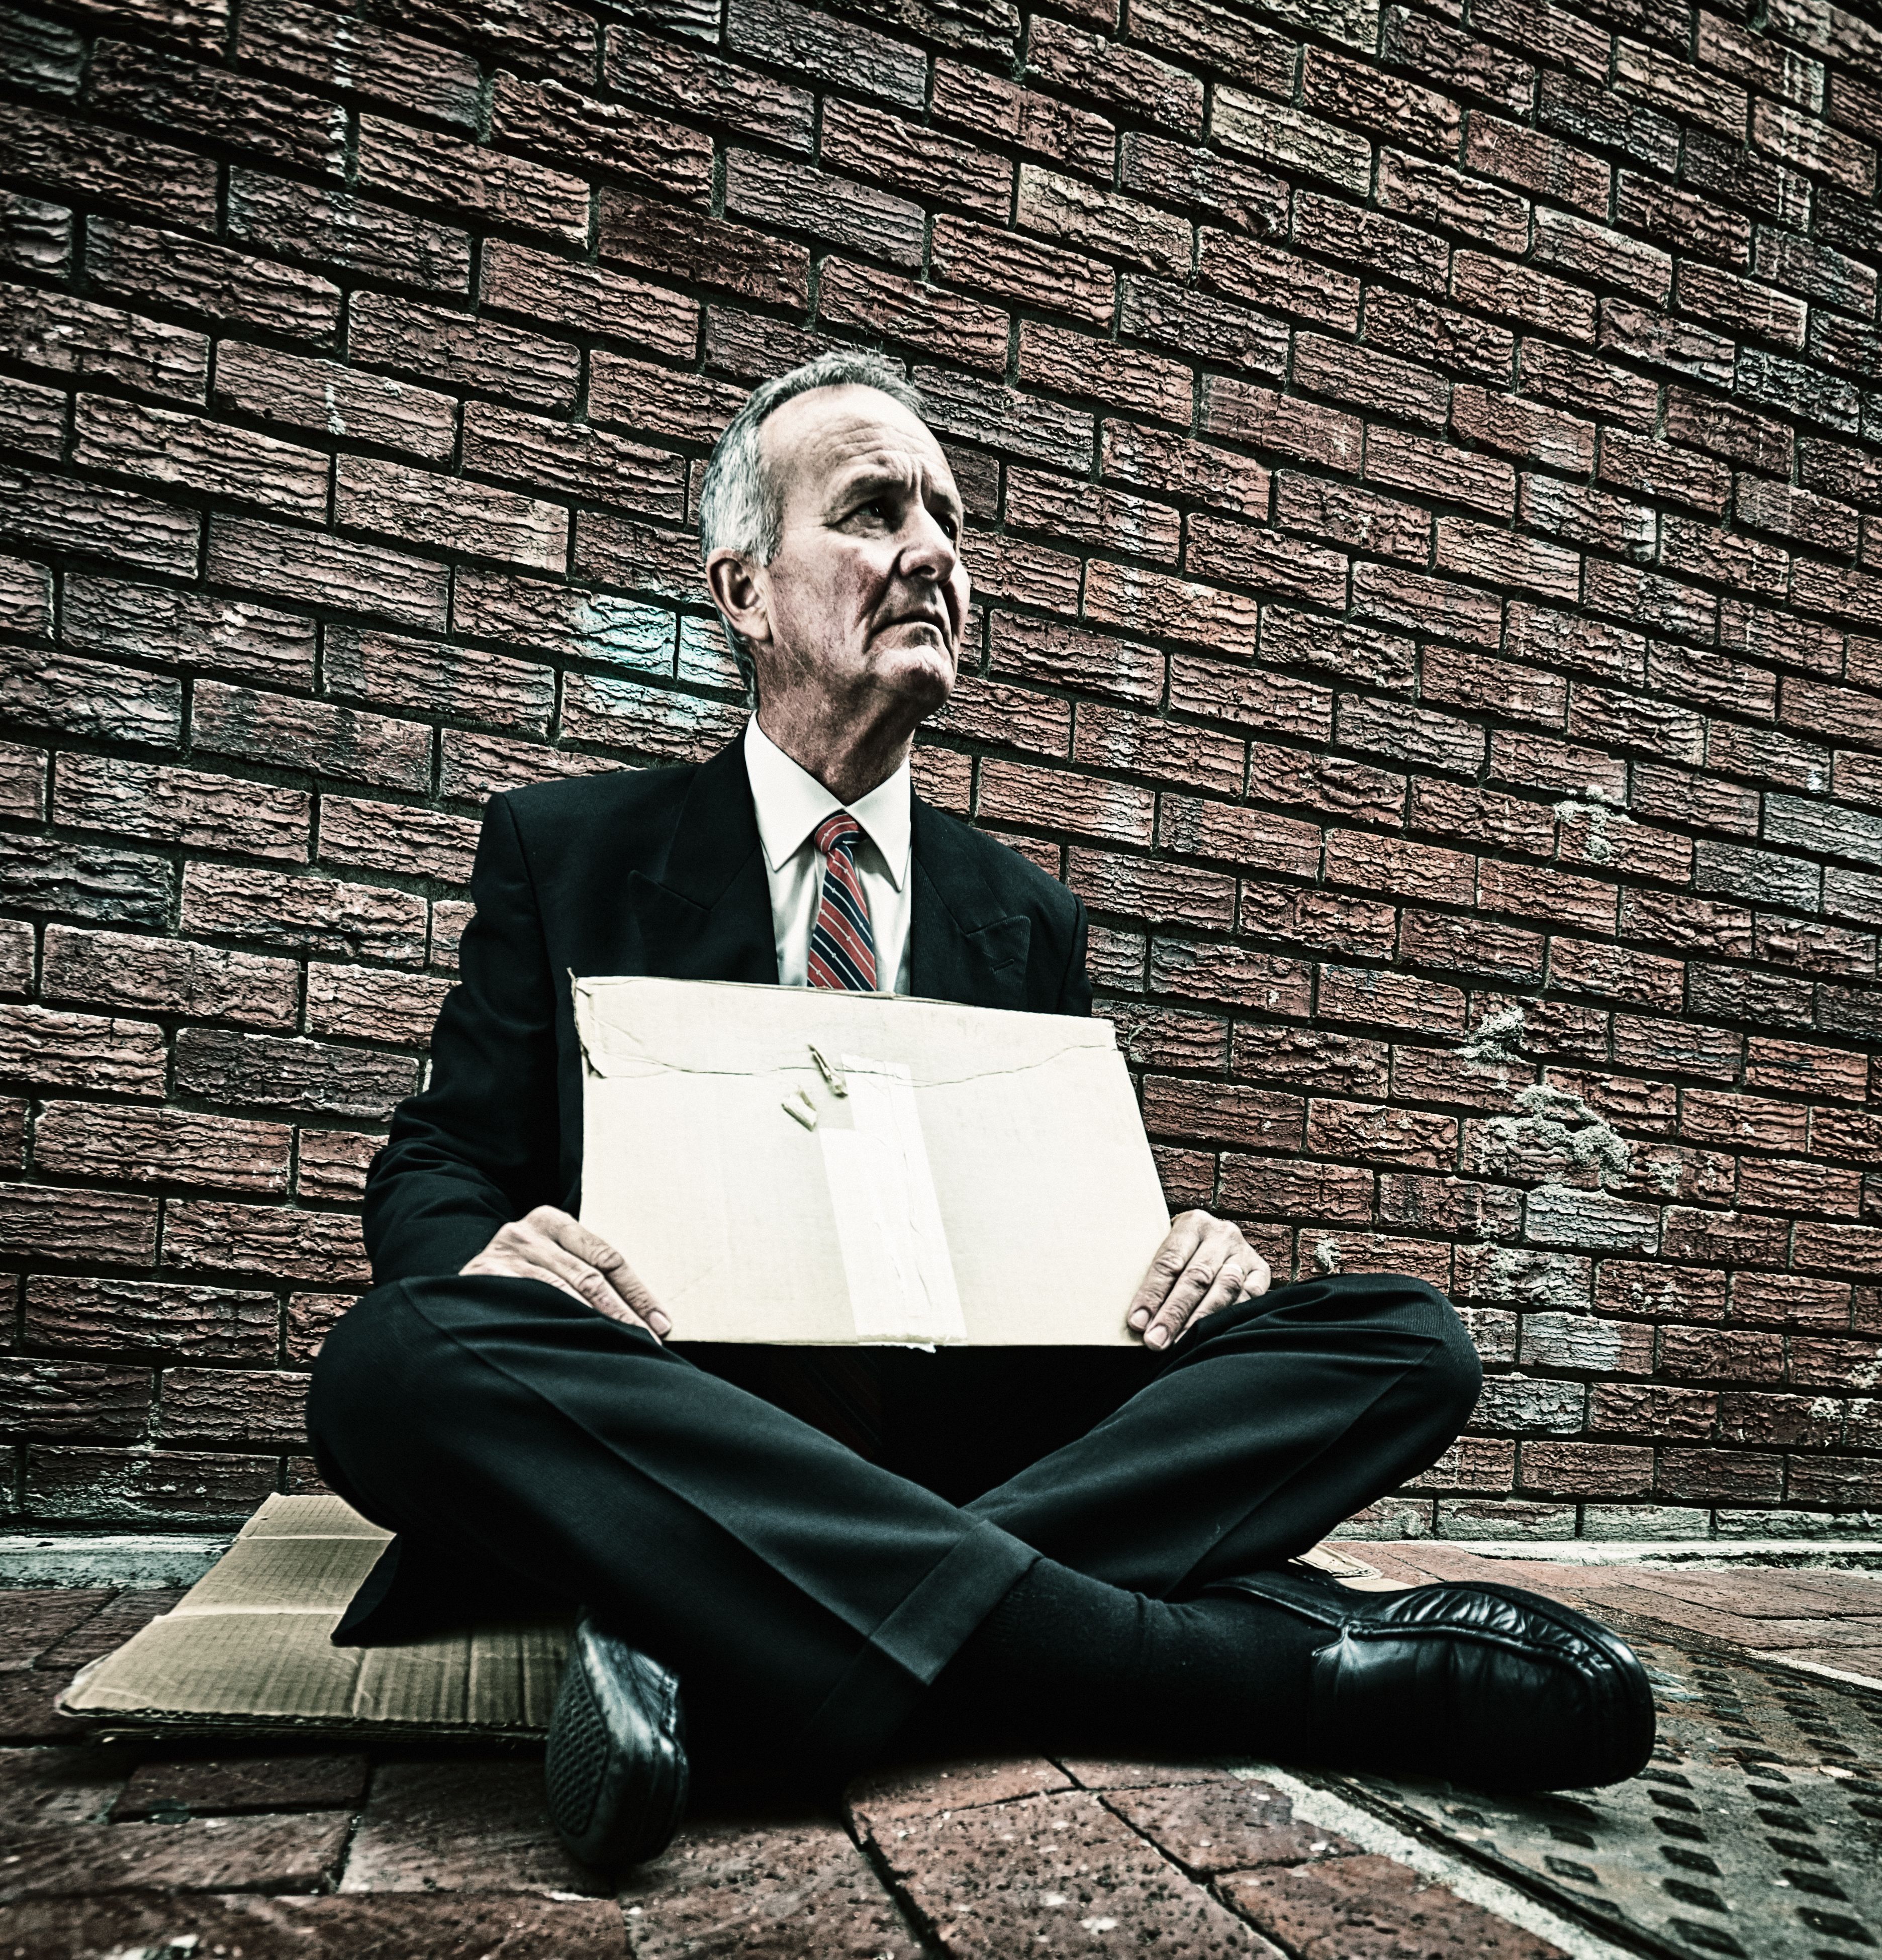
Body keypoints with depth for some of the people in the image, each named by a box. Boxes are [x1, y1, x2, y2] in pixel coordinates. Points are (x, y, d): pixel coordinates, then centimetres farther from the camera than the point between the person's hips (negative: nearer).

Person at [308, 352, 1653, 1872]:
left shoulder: (1030, 919, 17)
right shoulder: (566, 851, 9)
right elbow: (436, 1166, 7)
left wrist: (1184, 1256, -7)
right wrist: (489, 1250, -18)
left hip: (985, 1444, 3)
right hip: (675, 1439, -2)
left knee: (1408, 1341, -15)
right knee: (401, 1355, -33)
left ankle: (720, 1654, -30)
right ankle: (1281, 1666, -33)